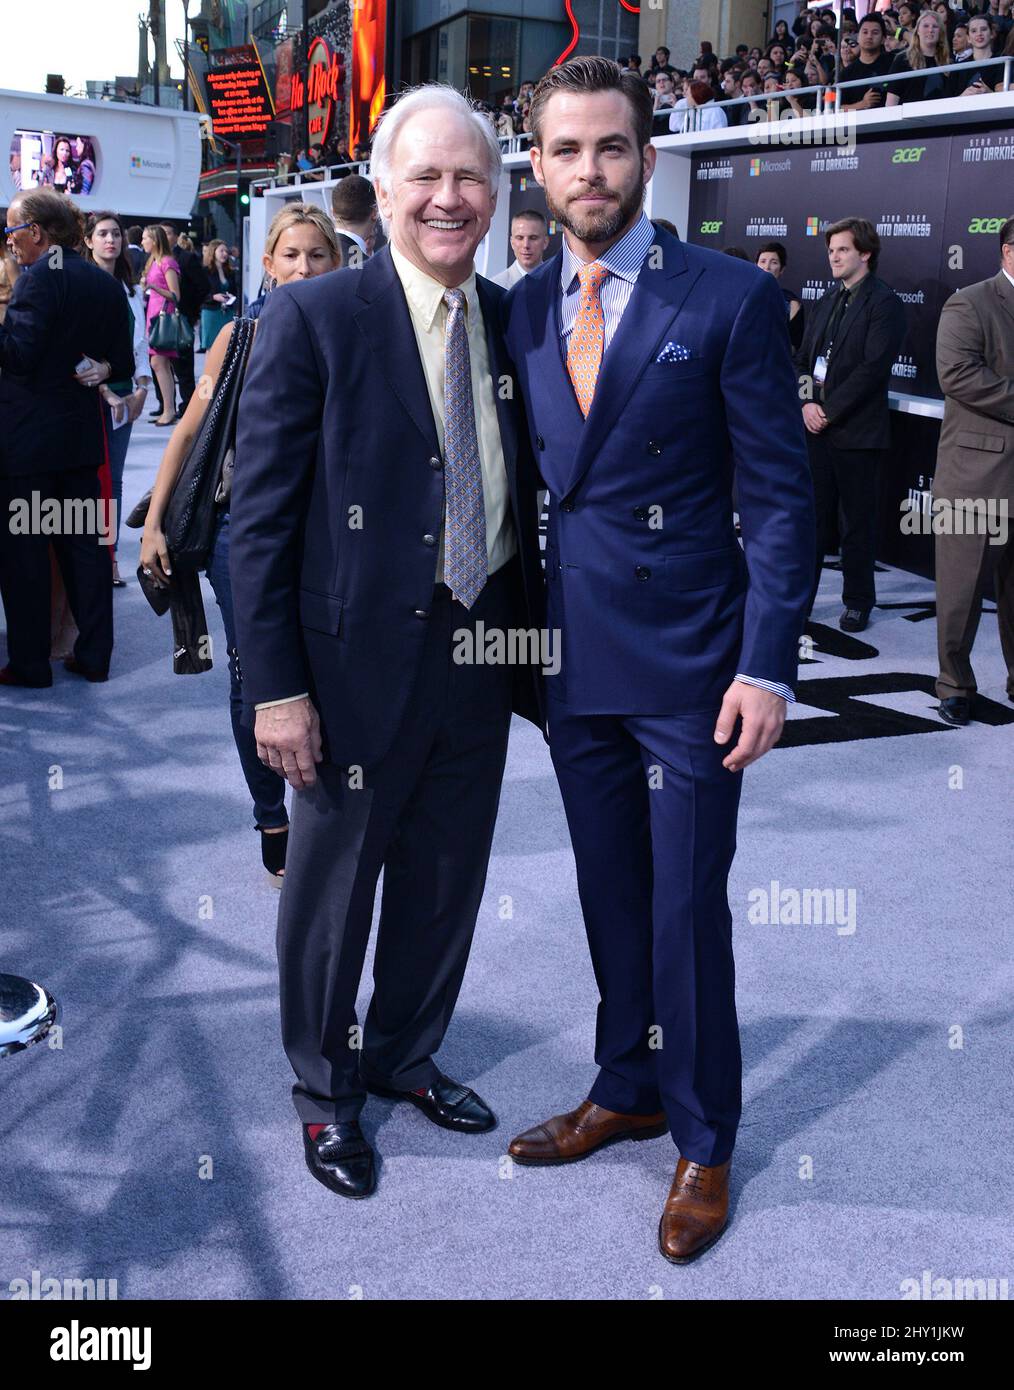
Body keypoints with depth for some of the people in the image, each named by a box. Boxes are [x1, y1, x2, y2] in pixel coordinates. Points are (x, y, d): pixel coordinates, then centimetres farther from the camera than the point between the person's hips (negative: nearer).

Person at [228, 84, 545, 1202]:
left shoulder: (515, 322, 5)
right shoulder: (311, 320, -9)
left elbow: (523, 500, 10)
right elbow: (261, 517, -11)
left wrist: (533, 643, 8)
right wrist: (275, 685, -14)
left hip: (482, 657, 5)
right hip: (360, 661, -4)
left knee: (446, 884, 18)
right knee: (333, 886, 12)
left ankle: (403, 1056, 42)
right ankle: (325, 1088, 35)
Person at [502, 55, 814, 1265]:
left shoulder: (730, 297, -7)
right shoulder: (523, 308, 6)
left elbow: (778, 495, -8)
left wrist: (767, 667, -14)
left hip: (688, 665, -4)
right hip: (572, 660, 4)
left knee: (687, 908, 4)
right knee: (610, 893, 17)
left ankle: (703, 1142, 24)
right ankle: (626, 1090, 36)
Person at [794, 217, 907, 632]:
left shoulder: (884, 303, -7)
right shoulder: (826, 301, 15)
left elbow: (873, 367, -15)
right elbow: (803, 358, 13)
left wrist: (829, 410, -15)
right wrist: (806, 403, -4)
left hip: (856, 430, -6)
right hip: (816, 426, 6)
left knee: (857, 520, 4)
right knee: (812, 515, 8)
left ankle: (858, 602, 16)